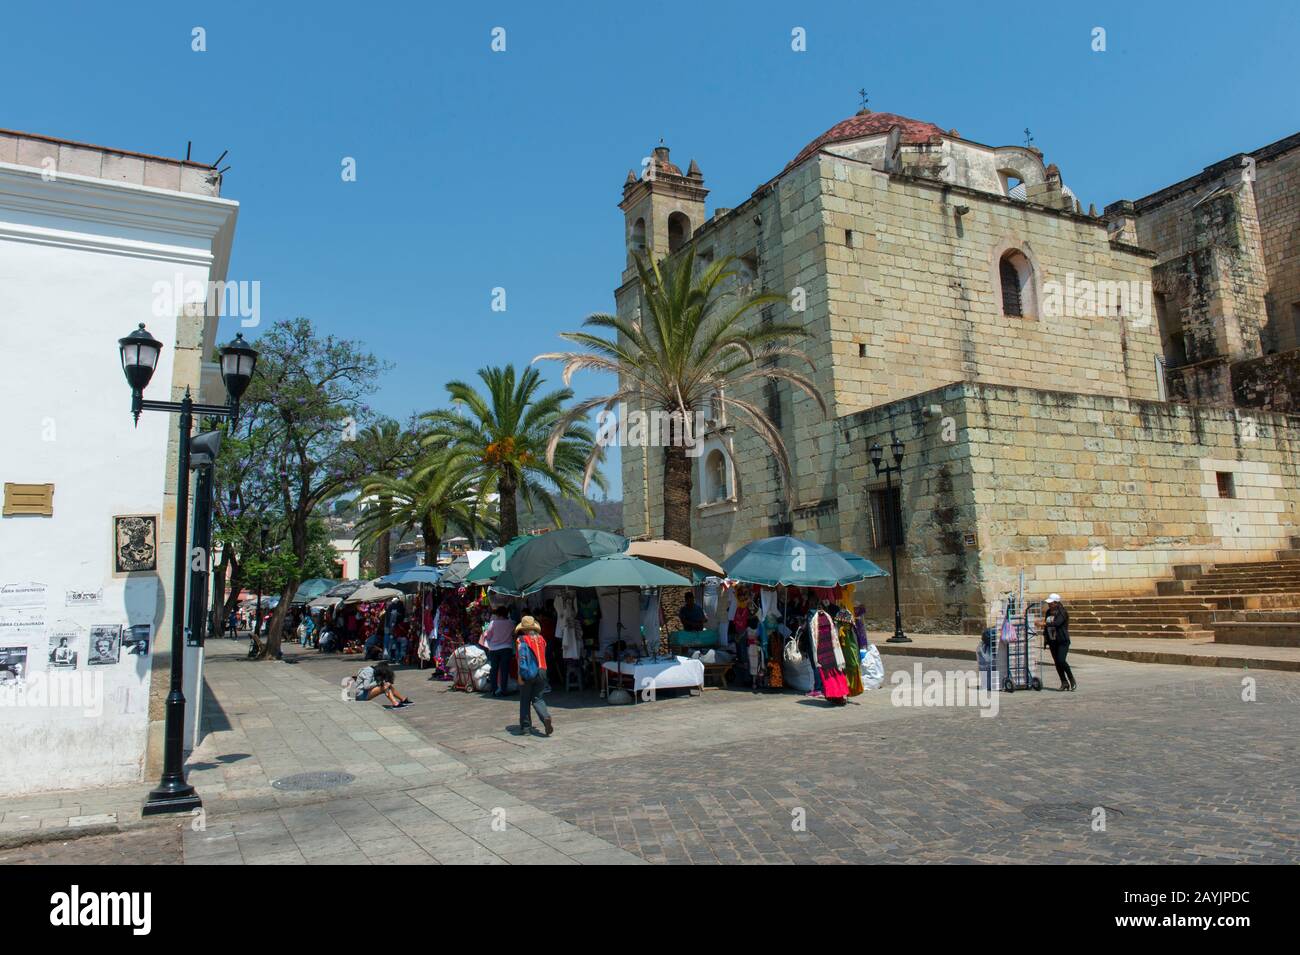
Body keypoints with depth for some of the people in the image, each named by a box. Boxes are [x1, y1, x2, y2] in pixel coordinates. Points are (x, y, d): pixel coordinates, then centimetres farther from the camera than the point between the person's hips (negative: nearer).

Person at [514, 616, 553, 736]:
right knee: (537, 699, 9)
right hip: (541, 672, 4)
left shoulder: (521, 640, -6)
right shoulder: (541, 639, 9)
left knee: (524, 700, 10)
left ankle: (525, 726, 13)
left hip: (528, 673, -4)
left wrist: (520, 675, -15)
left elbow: (522, 657, -15)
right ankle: (546, 717, -16)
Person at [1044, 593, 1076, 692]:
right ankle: (1064, 682, 14)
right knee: (1057, 662, 5)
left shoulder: (1062, 612, -11)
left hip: (1062, 641, -7)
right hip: (1052, 642, 7)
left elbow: (1057, 623, -28)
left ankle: (1072, 680, 3)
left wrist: (1046, 624, -40)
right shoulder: (1048, 612, 10)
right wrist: (1046, 640, 13)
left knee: (1061, 661, -17)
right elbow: (1046, 626, 17)